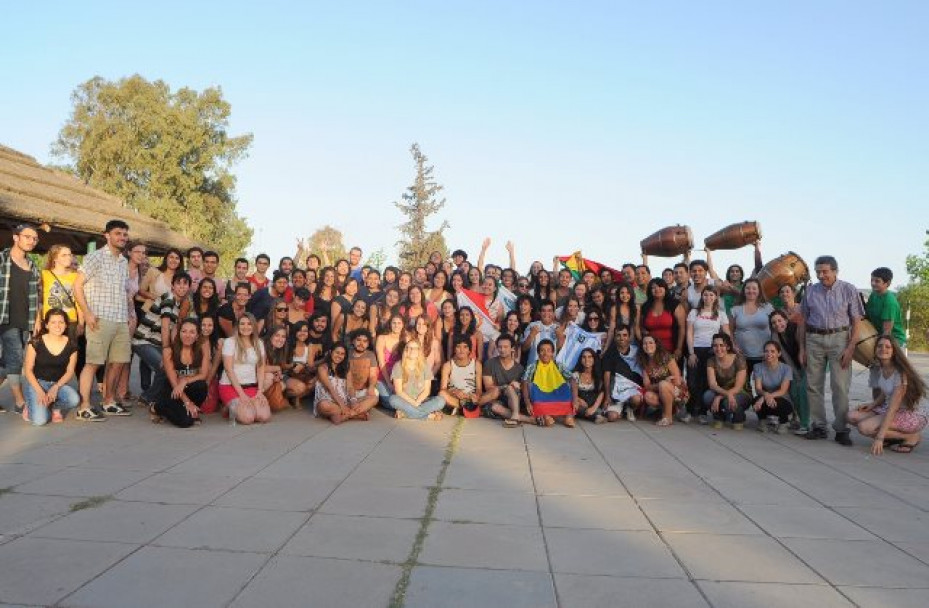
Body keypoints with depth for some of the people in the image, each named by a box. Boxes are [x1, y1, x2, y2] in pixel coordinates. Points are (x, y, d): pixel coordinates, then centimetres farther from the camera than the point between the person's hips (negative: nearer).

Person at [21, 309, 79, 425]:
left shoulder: (71, 345, -3)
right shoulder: (36, 343, -10)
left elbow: (70, 371, 0)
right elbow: (28, 370, -6)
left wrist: (56, 387, -16)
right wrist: (40, 391, -18)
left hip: (58, 384, 2)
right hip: (37, 382, -2)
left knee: (74, 399, -32)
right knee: (39, 420, -24)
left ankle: (55, 407, 5)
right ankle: (31, 405, 14)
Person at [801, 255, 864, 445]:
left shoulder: (848, 290, -1)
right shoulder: (810, 291, 7)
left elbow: (856, 321, -1)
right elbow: (803, 320, 12)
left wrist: (850, 348, -9)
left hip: (839, 338, -3)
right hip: (814, 339, 3)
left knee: (840, 387, -5)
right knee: (813, 385, 6)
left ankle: (841, 430, 2)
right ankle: (818, 427, 15)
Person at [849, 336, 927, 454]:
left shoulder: (901, 373, -23)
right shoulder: (878, 369, 2)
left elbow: (893, 407, -26)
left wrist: (879, 437, -30)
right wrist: (873, 404, -5)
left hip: (913, 414, -8)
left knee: (864, 427, -25)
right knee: (853, 417, -9)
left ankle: (911, 436, -7)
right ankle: (892, 437, 3)